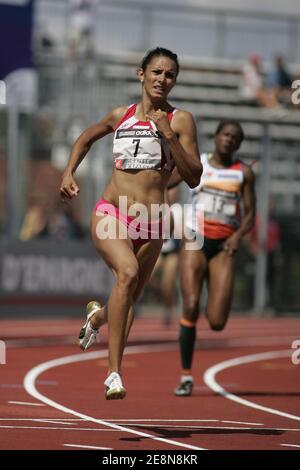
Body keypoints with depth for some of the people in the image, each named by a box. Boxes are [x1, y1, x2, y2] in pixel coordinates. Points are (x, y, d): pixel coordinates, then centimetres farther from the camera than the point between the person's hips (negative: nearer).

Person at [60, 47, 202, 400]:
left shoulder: (181, 120, 3)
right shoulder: (121, 116, 11)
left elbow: (193, 178, -4)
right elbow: (85, 139, 31)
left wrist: (169, 136, -13)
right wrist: (68, 174, 15)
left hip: (150, 225, 1)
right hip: (110, 213, -1)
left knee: (127, 302, 12)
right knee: (128, 271, -30)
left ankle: (98, 315, 53)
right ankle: (114, 372, -31)